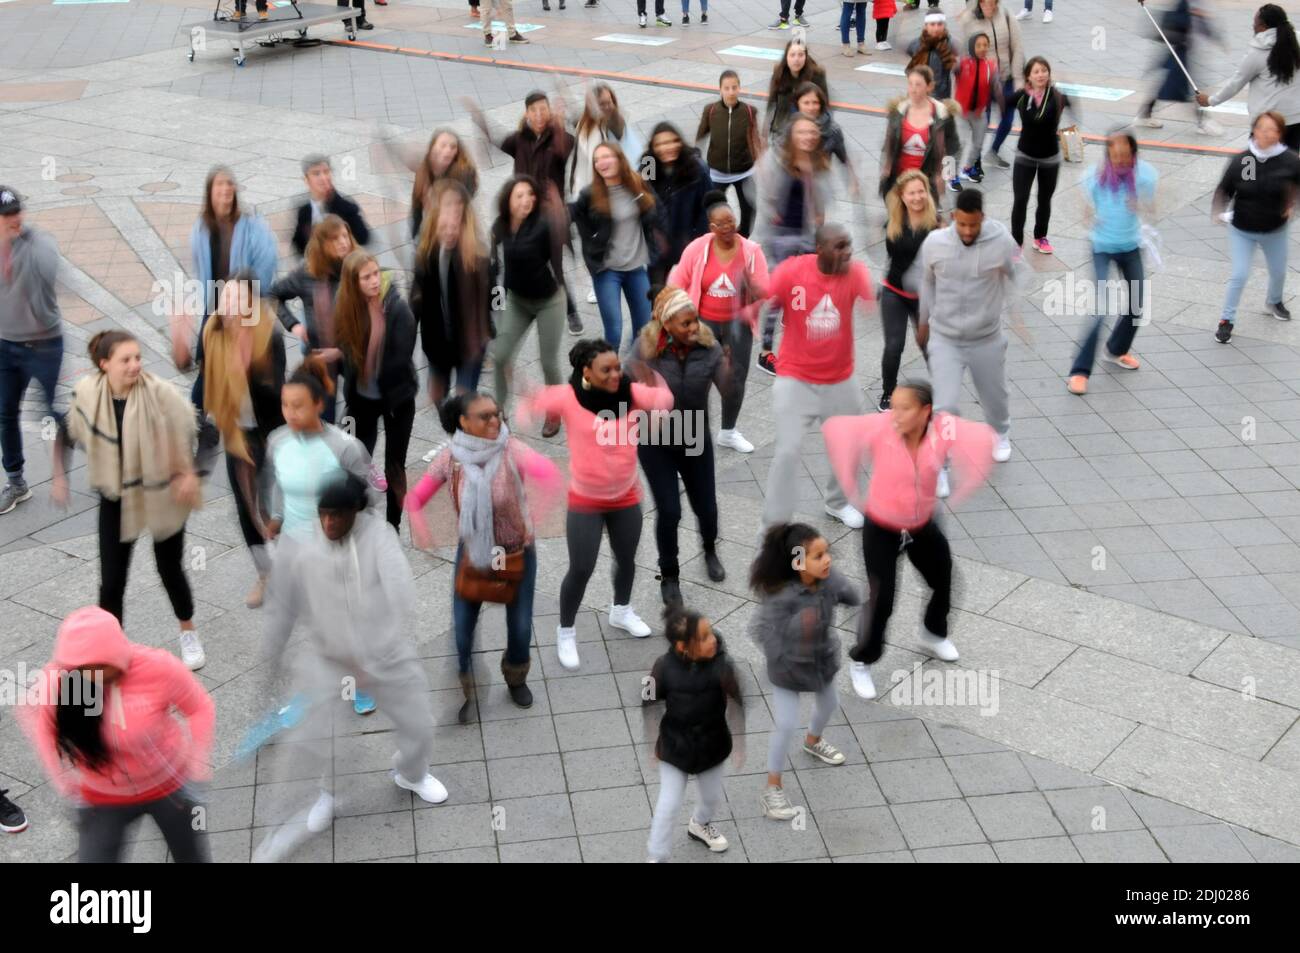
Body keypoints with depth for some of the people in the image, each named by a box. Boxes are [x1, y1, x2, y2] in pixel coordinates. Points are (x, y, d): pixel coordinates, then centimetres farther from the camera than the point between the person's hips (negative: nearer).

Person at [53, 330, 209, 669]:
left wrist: (192, 474, -24)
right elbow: (68, 434, 5)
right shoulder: (87, 393, -14)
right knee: (111, 581, 1)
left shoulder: (161, 394, -24)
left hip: (163, 496, -2)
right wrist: (60, 477, 4)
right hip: (117, 498, 2)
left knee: (170, 569, 12)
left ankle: (188, 633, 39)